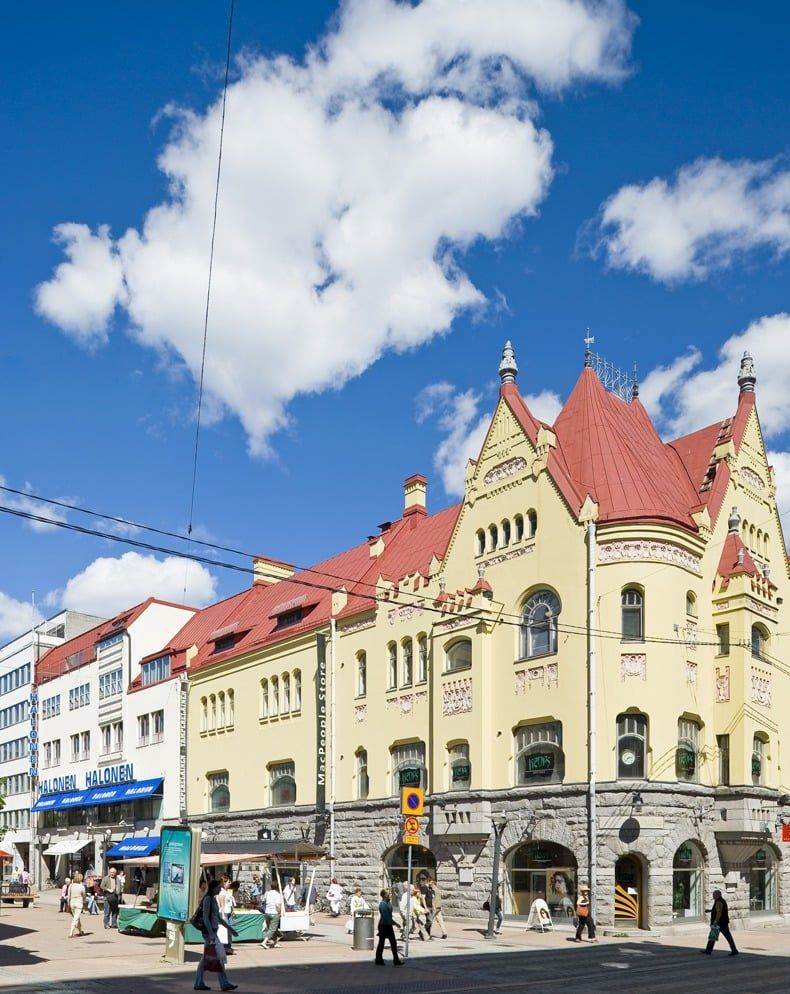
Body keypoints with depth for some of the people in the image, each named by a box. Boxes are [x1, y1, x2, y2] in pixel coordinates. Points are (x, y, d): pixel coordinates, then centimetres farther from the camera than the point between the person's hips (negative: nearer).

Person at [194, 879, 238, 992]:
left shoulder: (213, 899, 14)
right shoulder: (207, 899, -14)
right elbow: (205, 917, -20)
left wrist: (229, 927, 18)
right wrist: (211, 934, -24)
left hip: (212, 931, 9)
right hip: (209, 931, -9)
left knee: (206, 958, 11)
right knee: (218, 956, -7)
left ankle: (199, 983, 15)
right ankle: (225, 983, -4)